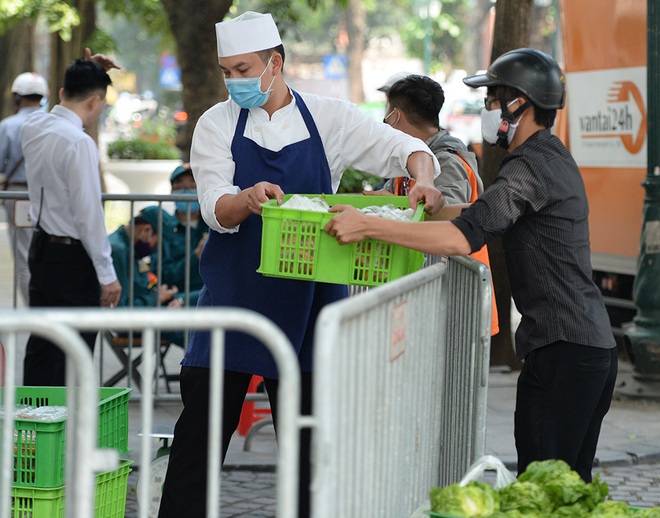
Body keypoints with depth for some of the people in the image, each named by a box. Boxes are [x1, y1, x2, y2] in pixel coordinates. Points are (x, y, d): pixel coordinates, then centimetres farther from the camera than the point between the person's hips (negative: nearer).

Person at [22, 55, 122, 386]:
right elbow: (88, 213, -21)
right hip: (73, 257, -8)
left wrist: (87, 71, 18)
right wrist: (107, 274, -15)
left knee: (40, 346, 14)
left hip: (41, 247, 8)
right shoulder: (79, 143, -21)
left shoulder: (33, 127, 3)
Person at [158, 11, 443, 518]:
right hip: (233, 295, 0)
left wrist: (422, 179, -23)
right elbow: (216, 209, -13)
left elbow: (406, 148, 0)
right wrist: (247, 200, -36)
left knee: (307, 433, 6)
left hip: (308, 300, 0)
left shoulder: (330, 118, 0)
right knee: (200, 427, 0)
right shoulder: (217, 125, -1)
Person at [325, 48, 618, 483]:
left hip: (561, 350, -10)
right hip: (595, 345, 10)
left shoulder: (531, 166, -15)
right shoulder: (553, 156, 19)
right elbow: (483, 216, 29)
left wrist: (368, 226, -27)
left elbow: (464, 237, -27)